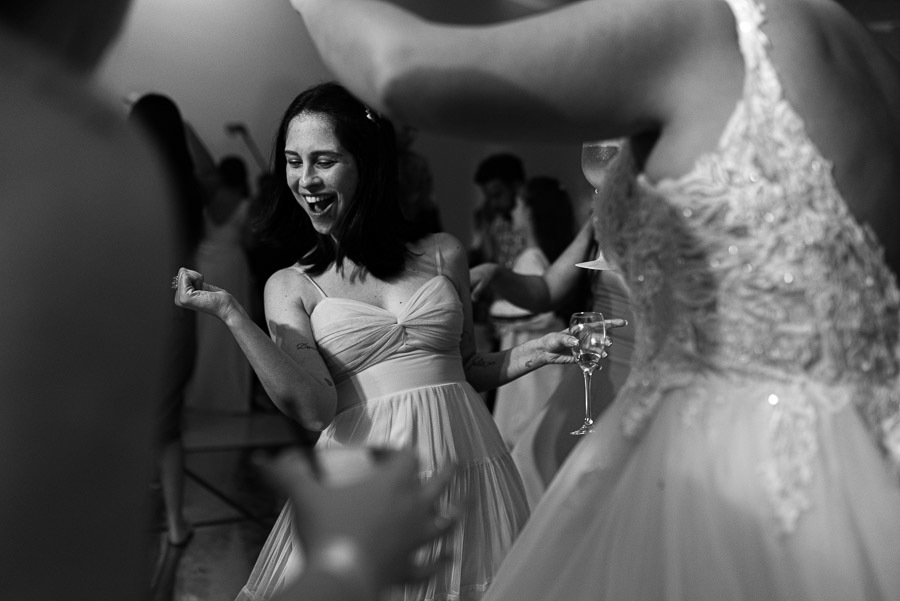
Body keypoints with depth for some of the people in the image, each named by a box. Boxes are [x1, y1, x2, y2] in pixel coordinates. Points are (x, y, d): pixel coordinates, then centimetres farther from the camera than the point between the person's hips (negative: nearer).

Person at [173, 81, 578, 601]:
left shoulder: (443, 254, 7)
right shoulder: (290, 286, 4)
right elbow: (313, 407, -11)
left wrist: (536, 352, 2)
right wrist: (230, 314, -14)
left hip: (466, 466, 2)